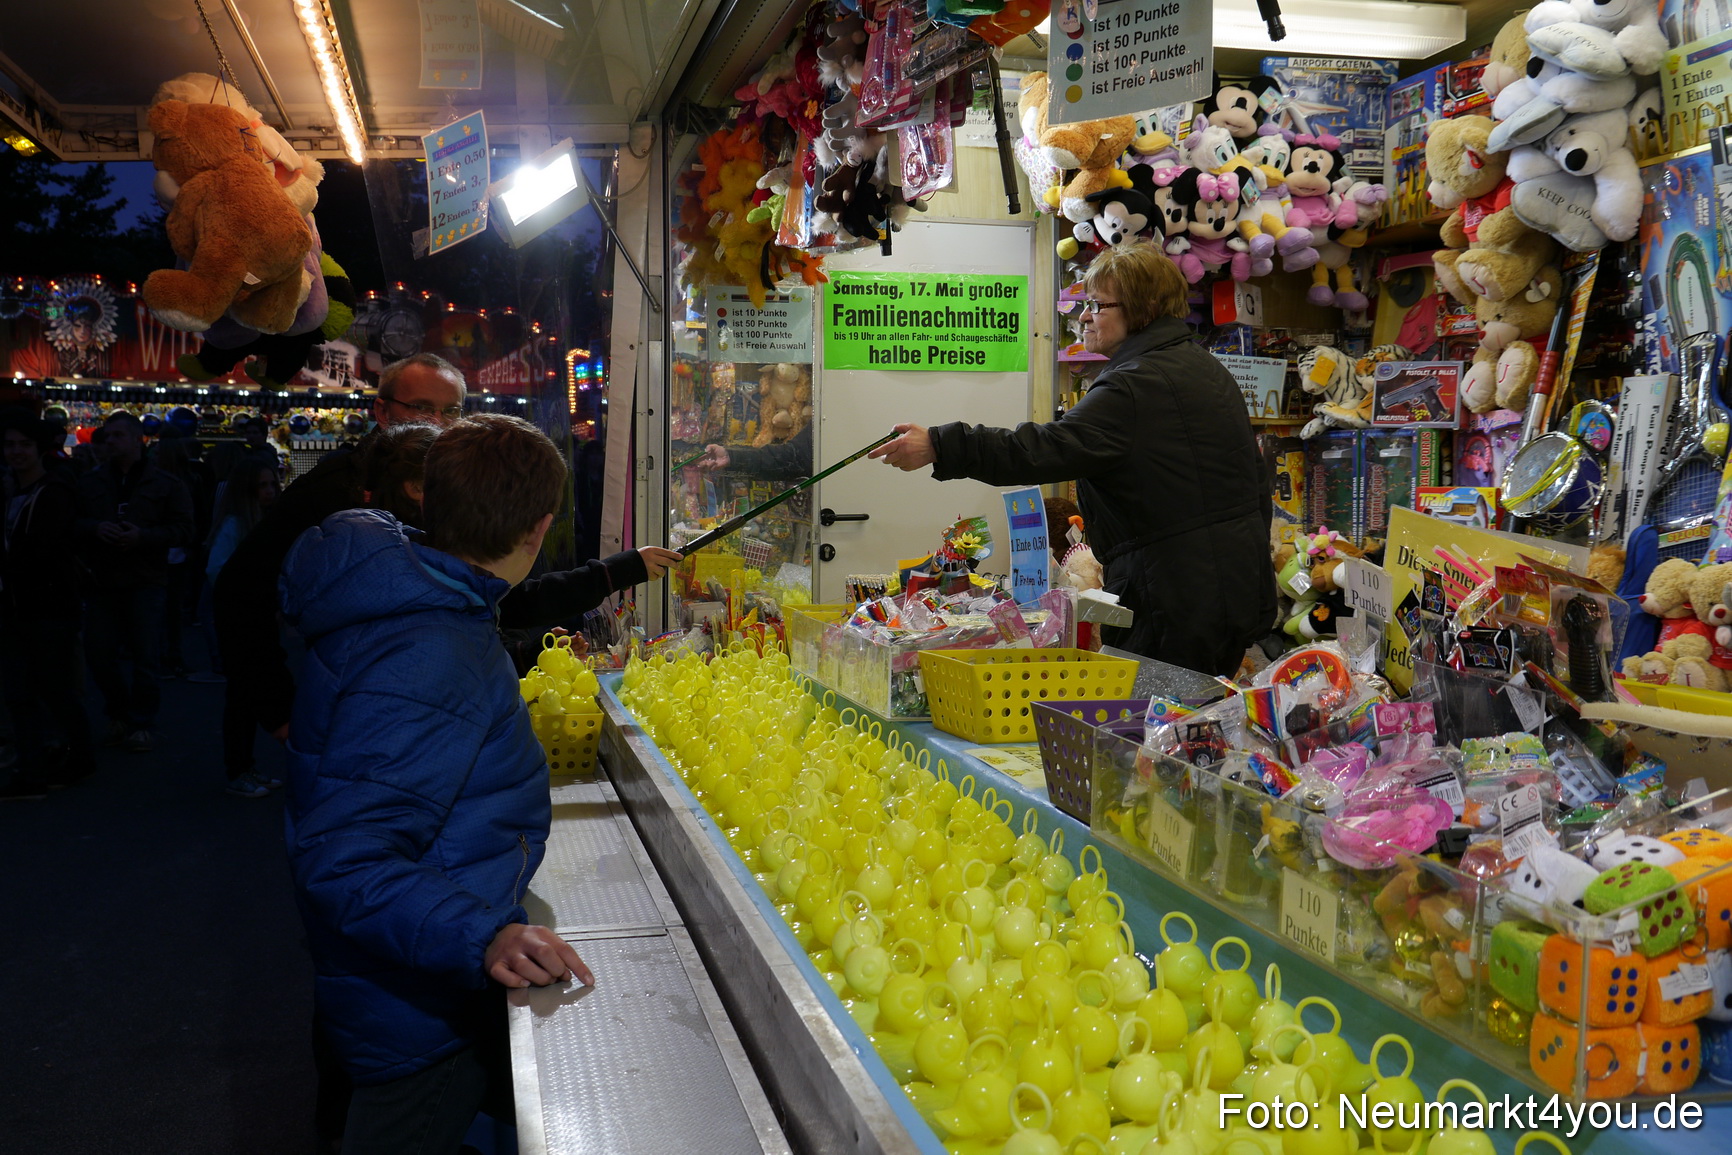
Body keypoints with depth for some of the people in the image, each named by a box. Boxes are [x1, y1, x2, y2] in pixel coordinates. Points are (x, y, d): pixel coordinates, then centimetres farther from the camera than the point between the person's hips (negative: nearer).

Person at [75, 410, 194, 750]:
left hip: (145, 584, -2)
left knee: (144, 658, 1)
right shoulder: (89, 483, 8)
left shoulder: (166, 485, 2)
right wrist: (94, 528, -16)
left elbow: (183, 530, -5)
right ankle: (119, 714, 26)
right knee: (99, 657, 4)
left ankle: (140, 723, 16)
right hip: (100, 582, 3)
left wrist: (143, 536, -19)